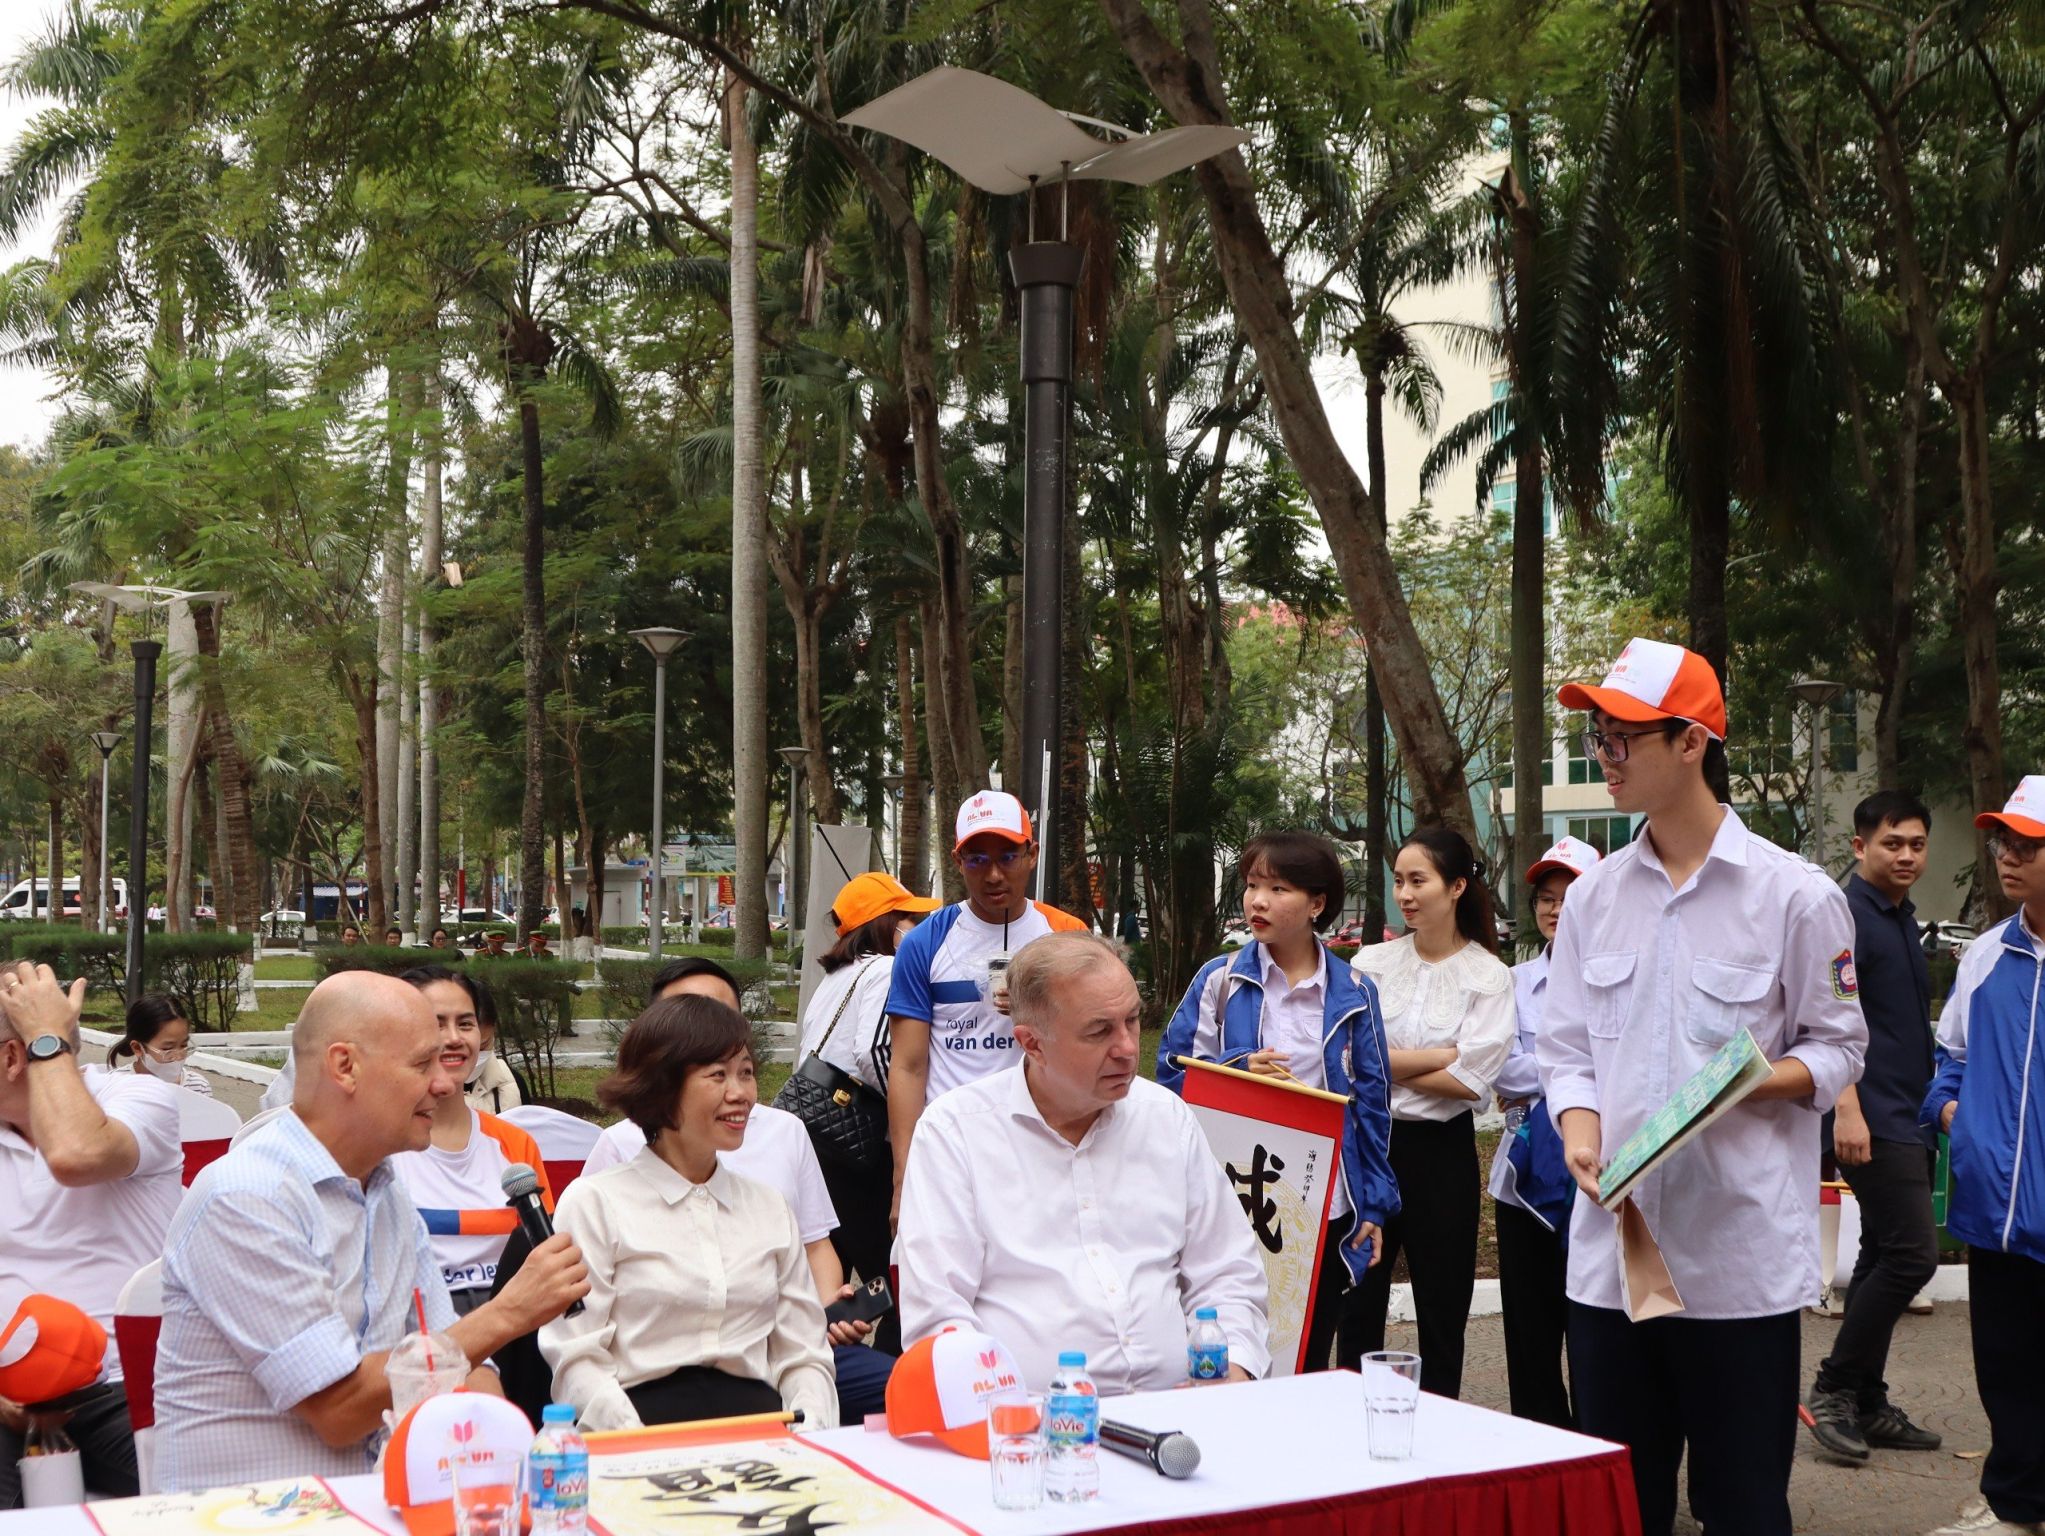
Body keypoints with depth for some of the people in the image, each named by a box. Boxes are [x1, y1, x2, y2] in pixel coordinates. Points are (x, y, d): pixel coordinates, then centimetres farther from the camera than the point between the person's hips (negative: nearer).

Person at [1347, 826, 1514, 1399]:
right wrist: (1440, 1057, -15)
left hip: (1440, 1151, -2)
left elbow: (1471, 1080, -14)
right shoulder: (1373, 962, 4)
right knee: (1356, 1308, 9)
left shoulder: (1489, 976, -4)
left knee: (1442, 1313, 9)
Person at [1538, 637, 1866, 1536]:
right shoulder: (1593, 896, 8)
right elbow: (1564, 1047, 10)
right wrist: (1580, 1132, -9)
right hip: (1612, 1244, 4)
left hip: (1741, 1250, -4)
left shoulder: (1794, 894, -5)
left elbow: (1838, 1048, 1)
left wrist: (1746, 1083, -18)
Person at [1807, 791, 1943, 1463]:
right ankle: (1834, 1388, -3)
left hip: (1910, 1120, 10)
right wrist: (1847, 1108, -25)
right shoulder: (1847, 915, -11)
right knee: (1912, 1254, -13)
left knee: (1885, 1257, 11)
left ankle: (1866, 1403, 17)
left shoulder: (1903, 920, 17)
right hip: (1873, 1121, -10)